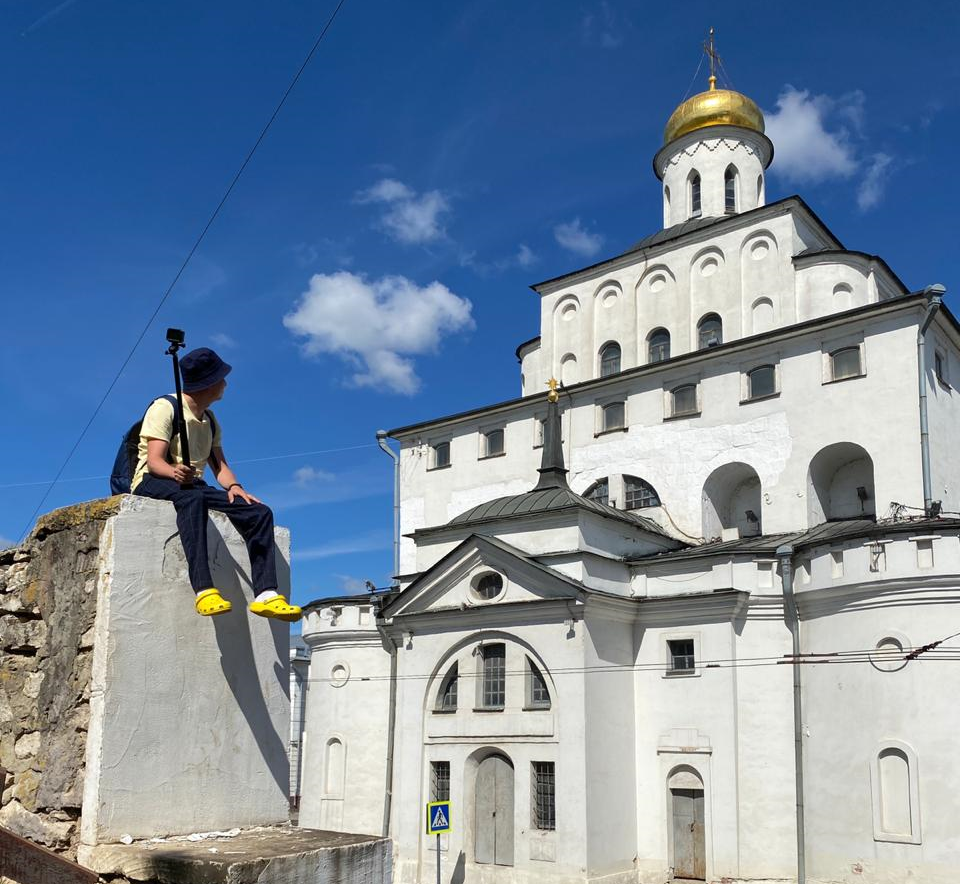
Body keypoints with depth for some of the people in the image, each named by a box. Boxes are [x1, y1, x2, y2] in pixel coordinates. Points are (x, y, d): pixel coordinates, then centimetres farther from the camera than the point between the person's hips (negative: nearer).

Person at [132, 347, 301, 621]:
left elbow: (219, 465, 12)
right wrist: (175, 472, -38)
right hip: (153, 483, -7)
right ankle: (204, 590, -54)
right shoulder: (164, 408, -4)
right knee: (192, 499, -42)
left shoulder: (210, 421, 20)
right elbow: (154, 460, -15)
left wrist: (233, 486, -11)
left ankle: (266, 594, -28)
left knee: (259, 512, -16)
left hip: (193, 485, 7)